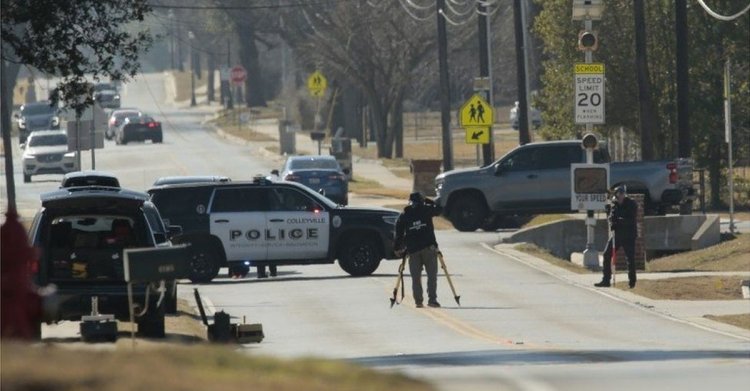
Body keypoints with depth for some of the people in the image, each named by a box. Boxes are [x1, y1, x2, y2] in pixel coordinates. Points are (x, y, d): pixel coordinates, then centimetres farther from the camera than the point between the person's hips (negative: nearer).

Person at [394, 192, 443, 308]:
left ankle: (418, 301, -1)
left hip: (413, 250, 2)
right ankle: (432, 299, -8)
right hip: (429, 247, -2)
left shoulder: (403, 216, 8)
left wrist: (398, 248, 18)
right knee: (432, 275, 1)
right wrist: (427, 201, 29)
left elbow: (399, 234, 8)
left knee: (416, 277, 5)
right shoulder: (426, 210, 3)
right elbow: (439, 209, 21)